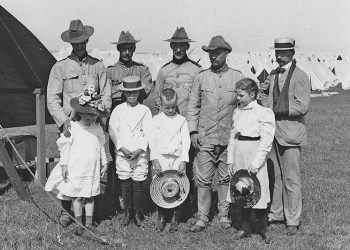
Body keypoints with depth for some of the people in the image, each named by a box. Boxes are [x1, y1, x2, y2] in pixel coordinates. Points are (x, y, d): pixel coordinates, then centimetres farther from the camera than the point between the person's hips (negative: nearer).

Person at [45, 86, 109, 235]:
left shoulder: (98, 128, 3)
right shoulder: (72, 127, -8)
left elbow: (101, 146, 12)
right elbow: (65, 146, -4)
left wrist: (104, 163, 14)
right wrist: (64, 164, -5)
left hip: (93, 169, 3)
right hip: (76, 169, -3)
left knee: (90, 196, 10)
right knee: (77, 196, 4)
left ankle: (89, 223, 21)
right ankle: (79, 224, 15)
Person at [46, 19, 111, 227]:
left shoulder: (98, 66, 11)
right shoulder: (60, 68, 5)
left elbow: (106, 96, 11)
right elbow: (52, 99, 0)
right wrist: (63, 121, -16)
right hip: (69, 126, -1)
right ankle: (67, 210, 11)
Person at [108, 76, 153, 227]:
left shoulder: (145, 110, 3)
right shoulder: (118, 110, 5)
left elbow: (148, 133, 0)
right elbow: (112, 131, 2)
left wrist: (139, 150, -10)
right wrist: (122, 149, -8)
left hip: (140, 153, -1)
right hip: (122, 153, 1)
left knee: (138, 184, 1)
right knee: (125, 184, 4)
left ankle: (138, 214, 13)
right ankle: (128, 213, 16)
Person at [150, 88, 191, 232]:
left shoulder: (182, 120, 7)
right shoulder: (156, 120, 6)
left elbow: (186, 142, 3)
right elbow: (153, 141, 2)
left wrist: (183, 161, -7)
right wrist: (155, 160, -8)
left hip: (177, 158, 0)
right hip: (161, 157, 0)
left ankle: (175, 218, 12)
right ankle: (161, 218, 10)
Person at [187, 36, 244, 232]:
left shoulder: (237, 77, 3)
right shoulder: (202, 77, 5)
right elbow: (193, 106, 8)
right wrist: (193, 131, 1)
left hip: (229, 138, 0)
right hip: (205, 137, 0)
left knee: (226, 178, 7)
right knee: (204, 179, 1)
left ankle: (224, 215, 21)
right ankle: (202, 218, 11)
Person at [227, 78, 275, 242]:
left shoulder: (263, 113, -9)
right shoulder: (237, 112, 12)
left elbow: (266, 141, -12)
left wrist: (255, 163, -16)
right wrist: (230, 160, 8)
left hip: (254, 154, -6)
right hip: (238, 156, 6)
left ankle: (263, 230, 12)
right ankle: (245, 228, 23)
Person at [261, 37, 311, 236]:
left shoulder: (300, 77, -7)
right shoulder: (273, 75, 13)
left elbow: (302, 106, -16)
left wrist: (276, 110, -14)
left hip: (290, 134, -6)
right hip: (273, 132, 6)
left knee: (291, 180, -1)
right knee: (275, 177, 12)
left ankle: (293, 220, 9)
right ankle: (277, 213, 24)